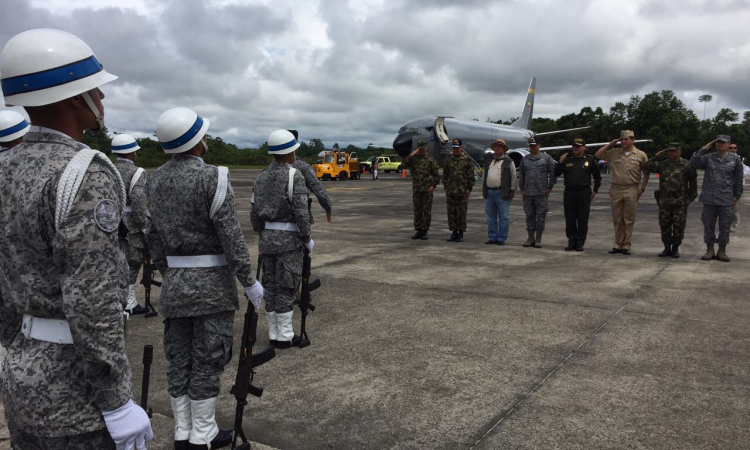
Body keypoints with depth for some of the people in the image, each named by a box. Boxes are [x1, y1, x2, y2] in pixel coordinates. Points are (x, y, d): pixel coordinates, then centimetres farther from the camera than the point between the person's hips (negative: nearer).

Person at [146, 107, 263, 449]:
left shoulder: (155, 180, 5)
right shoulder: (212, 177, -16)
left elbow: (153, 236, 10)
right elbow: (231, 237, -18)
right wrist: (249, 281, -9)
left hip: (174, 283, 6)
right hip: (212, 283, -6)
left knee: (178, 360, 13)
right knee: (207, 361, 4)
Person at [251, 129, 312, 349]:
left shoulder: (262, 177, 7)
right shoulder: (295, 176, -11)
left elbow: (254, 212, 8)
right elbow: (301, 212, -17)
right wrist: (307, 238, -5)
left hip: (267, 238, 6)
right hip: (288, 239, -6)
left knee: (271, 286, 11)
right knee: (286, 287, 1)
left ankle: (274, 333, 19)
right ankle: (285, 335, 7)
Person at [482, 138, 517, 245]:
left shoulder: (508, 162, 1)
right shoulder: (488, 161, 17)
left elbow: (514, 177, 0)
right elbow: (484, 176, 21)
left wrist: (512, 191, -5)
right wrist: (483, 190, 15)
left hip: (502, 193, -5)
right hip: (489, 193, 5)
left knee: (504, 217, -2)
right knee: (490, 217, 8)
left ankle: (502, 239, 4)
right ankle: (492, 237, 16)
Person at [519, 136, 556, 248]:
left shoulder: (546, 158, 2)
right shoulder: (525, 159, 13)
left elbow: (553, 173, 1)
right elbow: (521, 175, 15)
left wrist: (549, 187, -4)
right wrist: (522, 190, 9)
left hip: (541, 193, -3)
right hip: (528, 193, 4)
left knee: (541, 216, 0)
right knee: (529, 216, 7)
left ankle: (538, 239, 7)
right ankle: (531, 238, 15)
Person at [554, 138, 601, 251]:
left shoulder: (590, 159, 4)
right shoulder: (567, 159, 6)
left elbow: (597, 176, 12)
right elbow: (556, 173, 3)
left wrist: (595, 191, 7)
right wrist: (560, 162, -11)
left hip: (584, 192, -1)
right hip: (569, 192, 2)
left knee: (583, 219, 1)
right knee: (569, 219, 4)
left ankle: (580, 243, 8)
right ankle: (572, 241, 14)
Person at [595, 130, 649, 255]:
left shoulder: (640, 155, 1)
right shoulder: (614, 153, 7)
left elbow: (646, 173, 6)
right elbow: (597, 155, 7)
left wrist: (642, 189, -1)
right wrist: (611, 144, 3)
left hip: (631, 190, -2)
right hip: (616, 189, 3)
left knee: (629, 219, 2)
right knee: (617, 219, 7)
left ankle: (626, 245, 9)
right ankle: (618, 244, 15)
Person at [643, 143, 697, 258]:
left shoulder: (687, 165, -1)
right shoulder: (662, 164, 8)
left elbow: (693, 183, 2)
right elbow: (647, 168, 7)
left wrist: (691, 198, -2)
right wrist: (656, 157, 1)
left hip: (680, 202, -3)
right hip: (664, 201, 3)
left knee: (678, 226, 1)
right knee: (664, 225, 6)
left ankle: (675, 248, 13)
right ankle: (667, 248, 18)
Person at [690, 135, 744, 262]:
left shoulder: (735, 159, 5)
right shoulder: (708, 158, 6)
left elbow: (738, 179, 6)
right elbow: (693, 162, -9)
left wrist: (736, 196, 2)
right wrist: (704, 149, -8)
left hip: (726, 199, 0)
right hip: (709, 198, 1)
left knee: (725, 226, 4)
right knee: (708, 225, 5)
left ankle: (722, 251, 14)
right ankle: (709, 250, 15)